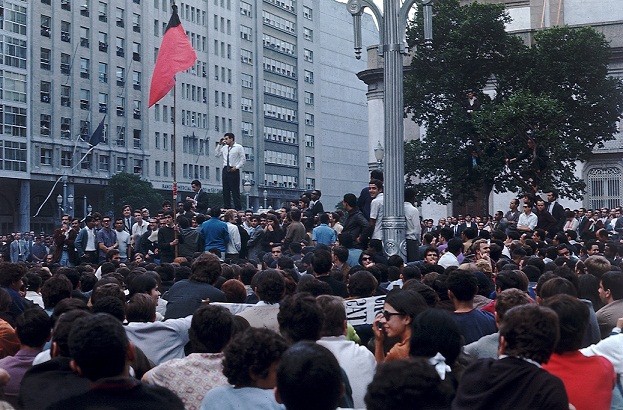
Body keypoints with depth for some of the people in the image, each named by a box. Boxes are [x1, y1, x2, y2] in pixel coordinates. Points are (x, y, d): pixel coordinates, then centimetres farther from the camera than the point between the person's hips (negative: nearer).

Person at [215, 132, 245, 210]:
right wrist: (219, 144, 7)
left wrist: (236, 167, -12)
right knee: (225, 191, 4)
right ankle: (227, 209, 8)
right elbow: (217, 155, 11)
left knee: (235, 191, -7)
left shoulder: (239, 147, 0)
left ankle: (238, 209, -6)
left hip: (234, 170, -5)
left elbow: (243, 159, -2)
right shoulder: (224, 148, 15)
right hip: (225, 170, 5)